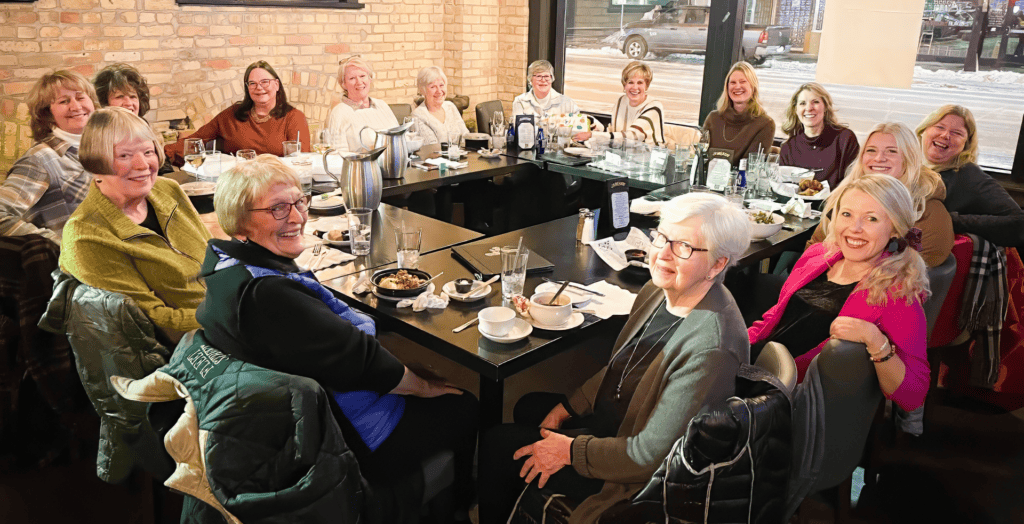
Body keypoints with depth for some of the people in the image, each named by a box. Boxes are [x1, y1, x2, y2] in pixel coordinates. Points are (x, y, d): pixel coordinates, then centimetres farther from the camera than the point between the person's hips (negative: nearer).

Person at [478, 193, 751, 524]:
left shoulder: (710, 349, -35)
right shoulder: (661, 290, -8)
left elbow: (650, 456, -30)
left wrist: (572, 451, -19)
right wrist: (569, 407, 6)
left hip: (640, 476, -8)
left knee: (498, 446, -3)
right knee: (527, 408, 24)